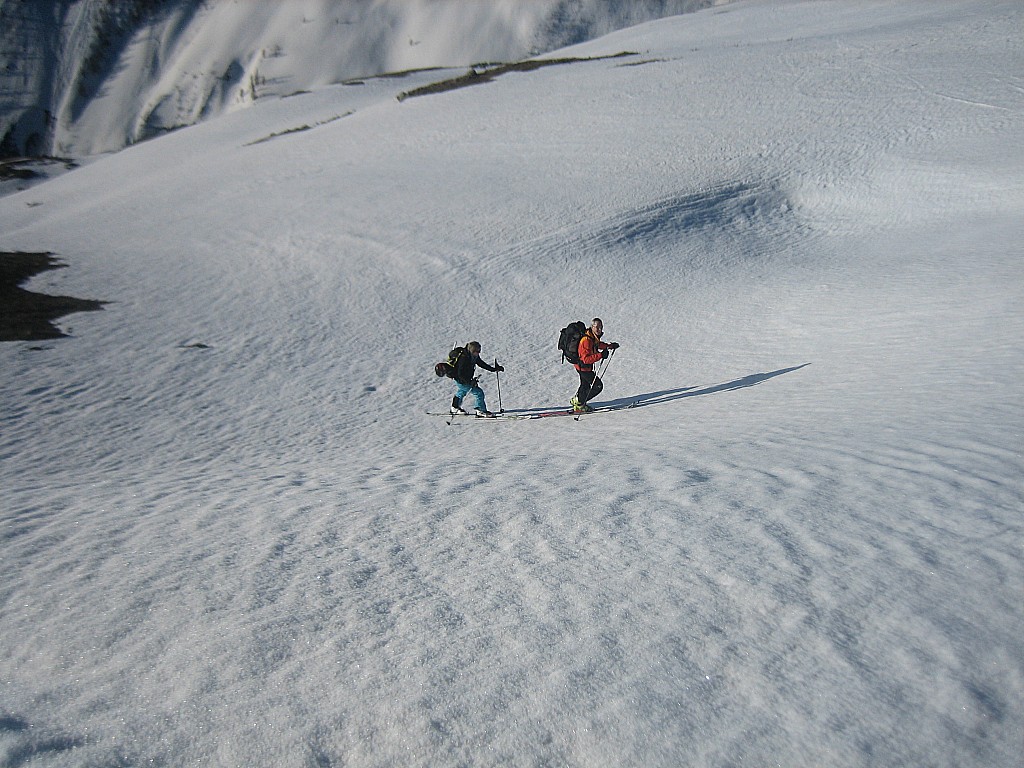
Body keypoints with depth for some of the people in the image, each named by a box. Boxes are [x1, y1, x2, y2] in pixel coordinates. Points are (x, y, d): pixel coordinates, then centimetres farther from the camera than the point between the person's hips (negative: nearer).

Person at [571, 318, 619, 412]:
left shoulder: (594, 336, -4)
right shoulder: (586, 340, -33)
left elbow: (596, 344, 21)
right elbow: (586, 359, -38)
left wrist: (609, 346, 11)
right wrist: (600, 355, -45)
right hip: (583, 366, -9)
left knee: (585, 385, 29)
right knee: (598, 386, -3)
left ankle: (576, 400, 50)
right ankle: (579, 403, 7)